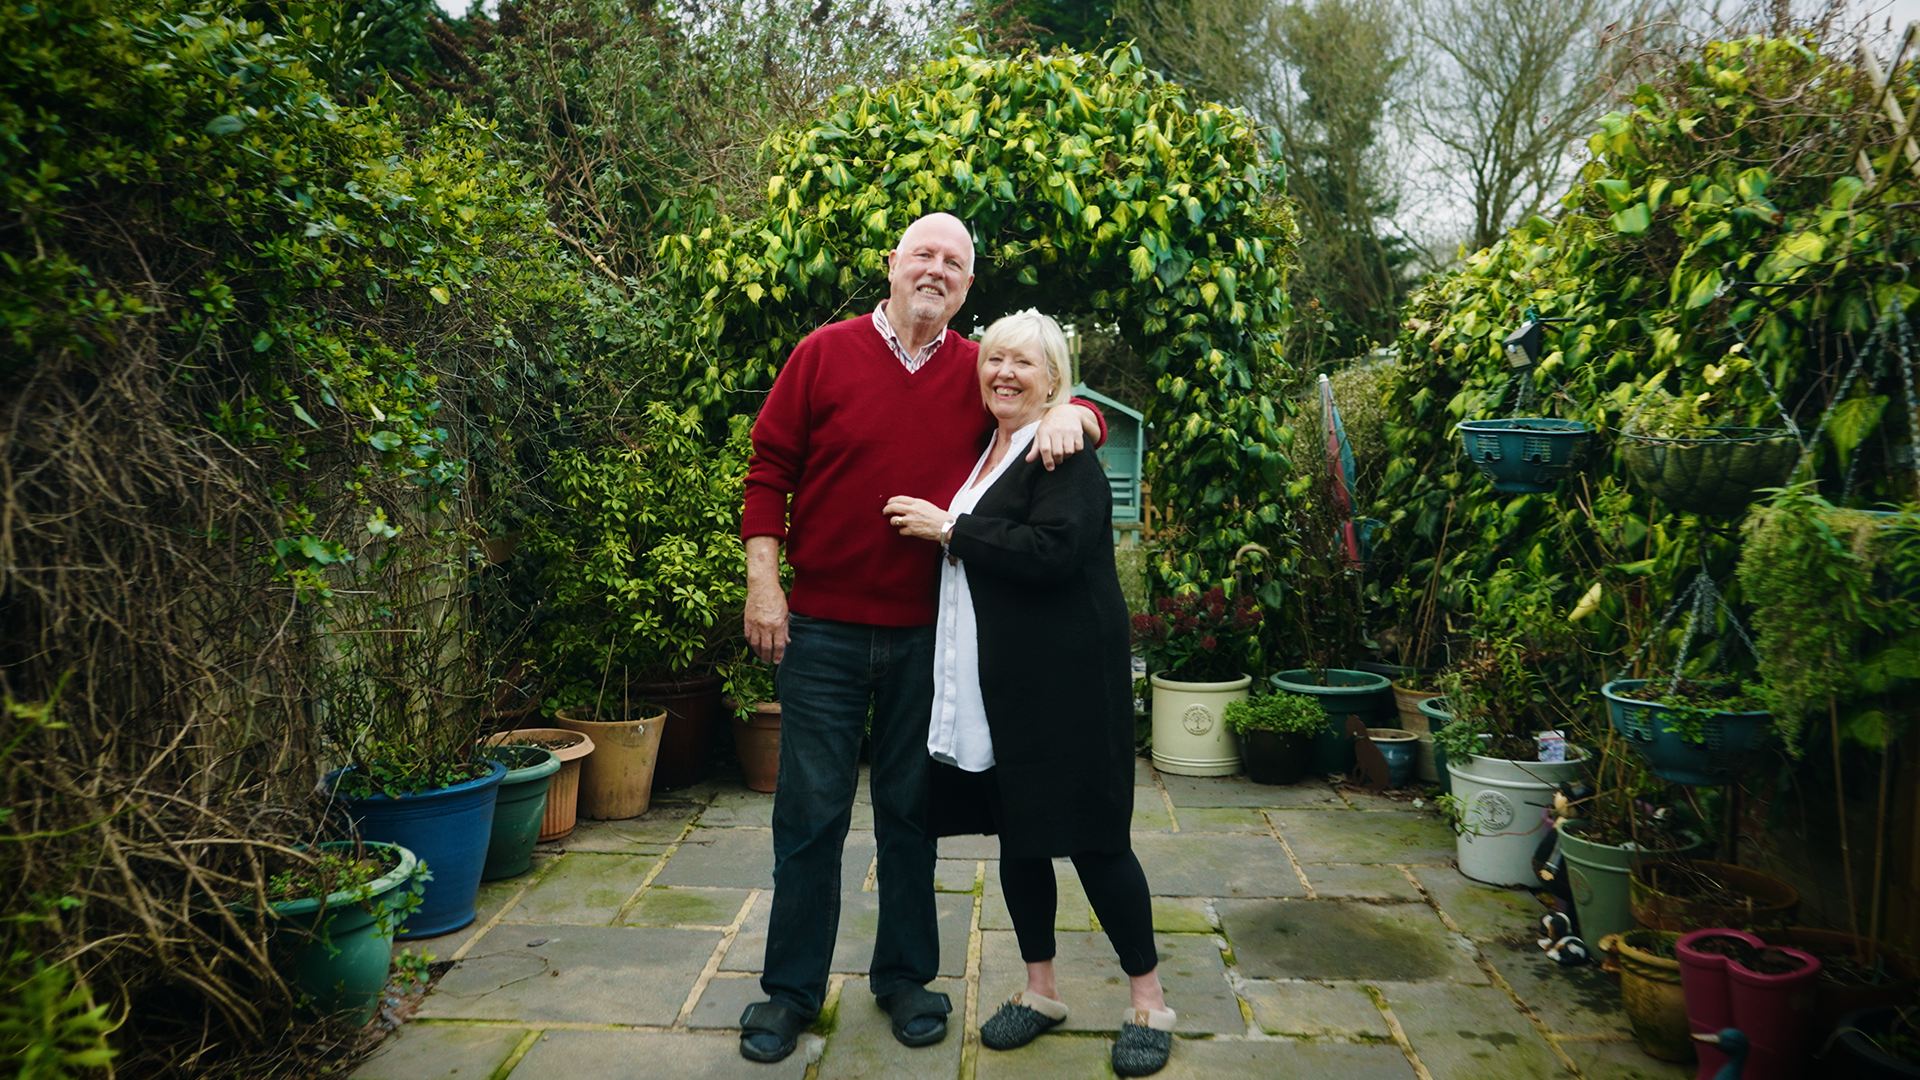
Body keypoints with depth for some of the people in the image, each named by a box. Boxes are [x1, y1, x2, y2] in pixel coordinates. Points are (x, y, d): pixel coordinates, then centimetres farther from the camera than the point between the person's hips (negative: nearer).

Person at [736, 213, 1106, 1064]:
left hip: (927, 634, 2)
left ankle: (904, 977, 31)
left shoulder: (979, 372, 5)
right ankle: (791, 989, 23)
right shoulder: (826, 353, 0)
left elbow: (1080, 406, 12)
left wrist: (1069, 415, -13)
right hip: (823, 626, -2)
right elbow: (769, 467, 0)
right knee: (810, 810, 6)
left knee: (911, 810, 14)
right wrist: (763, 581, -7)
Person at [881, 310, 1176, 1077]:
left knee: (1091, 836, 0)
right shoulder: (987, 453, 15)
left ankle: (1149, 1000, 18)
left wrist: (949, 530, -17)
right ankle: (1040, 990, 30)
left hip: (1062, 681, -7)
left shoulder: (1065, 454, -9)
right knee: (1018, 834, 13)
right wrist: (944, 530, 8)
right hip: (996, 683, 8)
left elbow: (1053, 551, -24)